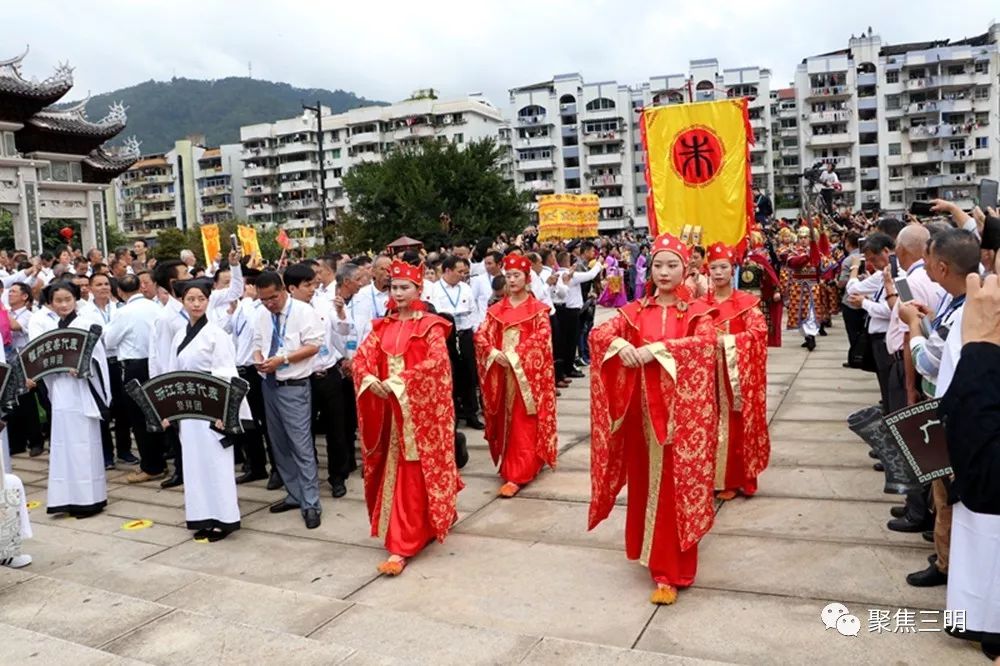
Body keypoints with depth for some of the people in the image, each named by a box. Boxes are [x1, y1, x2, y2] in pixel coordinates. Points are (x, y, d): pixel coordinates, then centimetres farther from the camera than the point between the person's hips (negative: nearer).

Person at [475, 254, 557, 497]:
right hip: (501, 372, 4)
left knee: (523, 423, -5)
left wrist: (515, 356, -20)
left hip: (527, 372, -4)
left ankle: (518, 475, -5)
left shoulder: (538, 308, 1)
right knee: (505, 421, 9)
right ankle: (510, 466, 24)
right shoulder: (496, 309, 11)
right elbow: (481, 335, 3)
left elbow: (542, 338, -11)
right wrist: (494, 353, -15)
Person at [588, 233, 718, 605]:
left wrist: (658, 348, -28)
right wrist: (619, 343, -24)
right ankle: (652, 549, 32)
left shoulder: (696, 312, 0)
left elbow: (705, 343, -20)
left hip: (680, 410, -3)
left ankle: (671, 572, 7)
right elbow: (599, 334, -2)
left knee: (676, 487, 0)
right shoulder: (635, 310, 8)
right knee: (646, 483, 11)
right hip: (641, 409, 3)